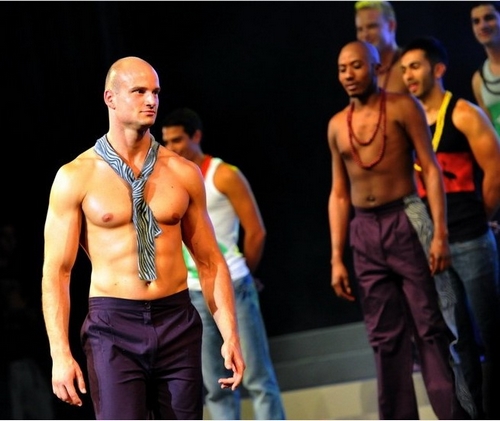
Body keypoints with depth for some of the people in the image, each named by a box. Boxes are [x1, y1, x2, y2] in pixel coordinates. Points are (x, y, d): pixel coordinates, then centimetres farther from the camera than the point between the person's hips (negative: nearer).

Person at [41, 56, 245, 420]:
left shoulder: (183, 172, 8)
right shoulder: (76, 176, -1)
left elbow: (210, 261, 12)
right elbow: (56, 271, -2)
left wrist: (230, 335, 3)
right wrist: (60, 354, -10)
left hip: (178, 324, 3)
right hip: (113, 326, -3)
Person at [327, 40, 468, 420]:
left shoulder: (402, 107, -1)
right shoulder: (337, 125, 12)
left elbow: (431, 169, -5)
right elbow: (339, 194, 14)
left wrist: (440, 234, -14)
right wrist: (337, 259, 9)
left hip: (406, 221, -4)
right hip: (364, 231, 4)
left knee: (431, 328, -5)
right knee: (387, 338, 5)